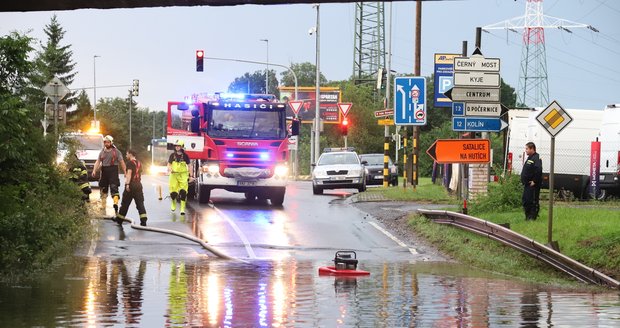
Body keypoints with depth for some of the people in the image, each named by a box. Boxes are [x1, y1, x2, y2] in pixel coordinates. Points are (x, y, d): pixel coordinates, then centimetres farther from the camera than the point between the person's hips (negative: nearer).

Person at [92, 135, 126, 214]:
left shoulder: (116, 151, 1)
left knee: (114, 187, -17)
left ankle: (116, 203, -27)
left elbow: (122, 162, -1)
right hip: (104, 172, 5)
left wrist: (125, 172, -7)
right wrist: (94, 170, -6)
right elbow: (98, 161, 9)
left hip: (113, 172, -5)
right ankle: (103, 206, 19)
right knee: (103, 189, 10)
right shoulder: (102, 152, 14)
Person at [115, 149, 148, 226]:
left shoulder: (130, 163, -9)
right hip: (138, 184, 6)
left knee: (125, 203, 4)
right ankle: (143, 221, -9)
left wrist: (127, 184, -24)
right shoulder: (139, 163, 15)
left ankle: (119, 220, 14)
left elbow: (129, 173, -19)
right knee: (140, 203, 2)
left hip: (131, 184, -6)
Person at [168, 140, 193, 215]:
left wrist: (191, 175, 5)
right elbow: (169, 164, 8)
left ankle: (182, 208, -8)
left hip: (183, 175, -1)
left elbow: (188, 166, 9)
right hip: (174, 175, 1)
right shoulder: (172, 155, 5)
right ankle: (173, 203, 31)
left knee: (183, 192, -12)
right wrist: (169, 169, -15)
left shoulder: (185, 156, 3)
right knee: (173, 192, -1)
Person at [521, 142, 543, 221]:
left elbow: (538, 170, -29)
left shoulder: (536, 158, -15)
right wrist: (524, 180, 17)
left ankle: (532, 217, -4)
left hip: (533, 185, -11)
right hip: (527, 185, 11)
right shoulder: (529, 158, 18)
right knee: (525, 200, 15)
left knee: (533, 201, -7)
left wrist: (534, 181, -25)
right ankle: (528, 216, 22)